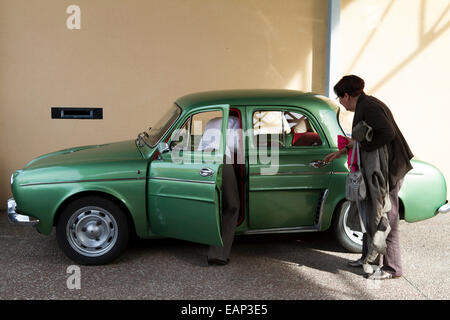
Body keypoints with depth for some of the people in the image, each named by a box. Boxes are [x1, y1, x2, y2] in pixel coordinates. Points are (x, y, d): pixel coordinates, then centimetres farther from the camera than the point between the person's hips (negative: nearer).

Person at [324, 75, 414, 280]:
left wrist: (360, 144, -21)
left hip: (389, 171, -11)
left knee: (386, 220, -1)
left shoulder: (369, 107, -18)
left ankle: (392, 268, 11)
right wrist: (342, 152, 25)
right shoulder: (364, 106, 14)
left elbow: (387, 133, -33)